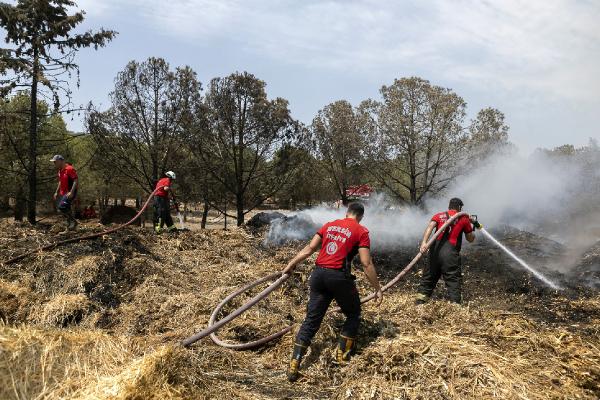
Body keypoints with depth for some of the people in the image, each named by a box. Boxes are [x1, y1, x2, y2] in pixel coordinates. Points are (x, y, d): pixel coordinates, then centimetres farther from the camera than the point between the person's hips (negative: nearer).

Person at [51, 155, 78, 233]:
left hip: (70, 193, -9)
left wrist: (71, 192, -27)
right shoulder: (60, 170, 14)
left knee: (62, 207, -22)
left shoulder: (69, 169, -15)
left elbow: (76, 180, -21)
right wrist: (56, 192, 22)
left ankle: (73, 221, -6)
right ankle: (69, 228, 17)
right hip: (63, 193, 9)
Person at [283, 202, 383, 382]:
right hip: (339, 277, -5)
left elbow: (309, 249, 11)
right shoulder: (361, 231, 1)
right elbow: (367, 264, -6)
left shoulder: (329, 225, 14)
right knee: (353, 314, 22)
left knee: (311, 319, 9)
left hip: (318, 274, 5)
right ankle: (342, 354, 25)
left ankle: (294, 366, 4)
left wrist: (290, 265, 18)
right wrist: (378, 289, 1)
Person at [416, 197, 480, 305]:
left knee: (429, 277, 15)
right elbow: (470, 239, 18)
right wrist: (471, 227, 36)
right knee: (454, 281, 5)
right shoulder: (463, 218, 10)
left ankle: (420, 301, 17)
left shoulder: (439, 216, 15)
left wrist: (424, 242, -17)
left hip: (435, 251, 3)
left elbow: (430, 226, -6)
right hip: (450, 254, -3)